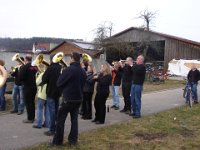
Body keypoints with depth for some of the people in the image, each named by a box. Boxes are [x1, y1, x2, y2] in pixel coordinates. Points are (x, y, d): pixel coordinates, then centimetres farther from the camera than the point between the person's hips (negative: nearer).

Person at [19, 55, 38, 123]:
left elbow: (20, 78, -16)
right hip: (34, 87, 6)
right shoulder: (35, 67, 2)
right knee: (32, 102, 16)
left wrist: (21, 80, 3)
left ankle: (30, 118, 6)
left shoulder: (24, 67, -14)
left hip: (27, 87, -6)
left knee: (28, 103, 2)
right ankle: (32, 117, 24)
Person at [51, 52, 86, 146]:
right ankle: (73, 140, 18)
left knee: (61, 119, 5)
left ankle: (58, 141, 10)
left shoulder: (68, 69, -17)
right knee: (74, 119, 13)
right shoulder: (83, 71, 4)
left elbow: (59, 83, -10)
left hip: (68, 98, -6)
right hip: (79, 98, 6)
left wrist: (64, 90, 8)